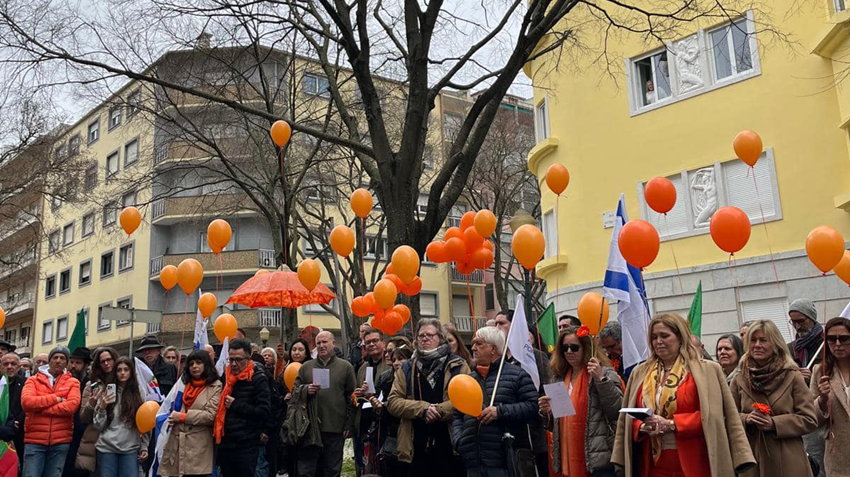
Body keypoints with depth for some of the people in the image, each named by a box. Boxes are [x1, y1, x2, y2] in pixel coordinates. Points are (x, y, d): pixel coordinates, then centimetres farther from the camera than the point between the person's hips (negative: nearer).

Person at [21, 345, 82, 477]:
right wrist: (56, 399, -12)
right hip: (34, 440, 0)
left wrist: (39, 407, -11)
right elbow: (26, 402, -11)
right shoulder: (33, 380, 6)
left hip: (60, 441, 0)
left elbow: (72, 405, -12)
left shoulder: (73, 382, 5)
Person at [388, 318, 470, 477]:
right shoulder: (407, 369, 11)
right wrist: (423, 408, -13)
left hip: (449, 447, -2)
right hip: (415, 449, 2)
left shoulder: (457, 365, 3)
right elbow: (393, 402, 1)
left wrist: (439, 410, -17)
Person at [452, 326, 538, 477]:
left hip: (508, 461, -5)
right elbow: (457, 416, 21)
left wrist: (500, 411, -16)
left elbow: (533, 406, -9)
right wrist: (459, 441, 4)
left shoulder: (516, 375, 1)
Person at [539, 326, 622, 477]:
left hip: (597, 458, -5)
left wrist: (601, 379, -19)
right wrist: (546, 412, -1)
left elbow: (617, 411, -13)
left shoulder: (605, 373, -3)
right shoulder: (559, 377, 13)